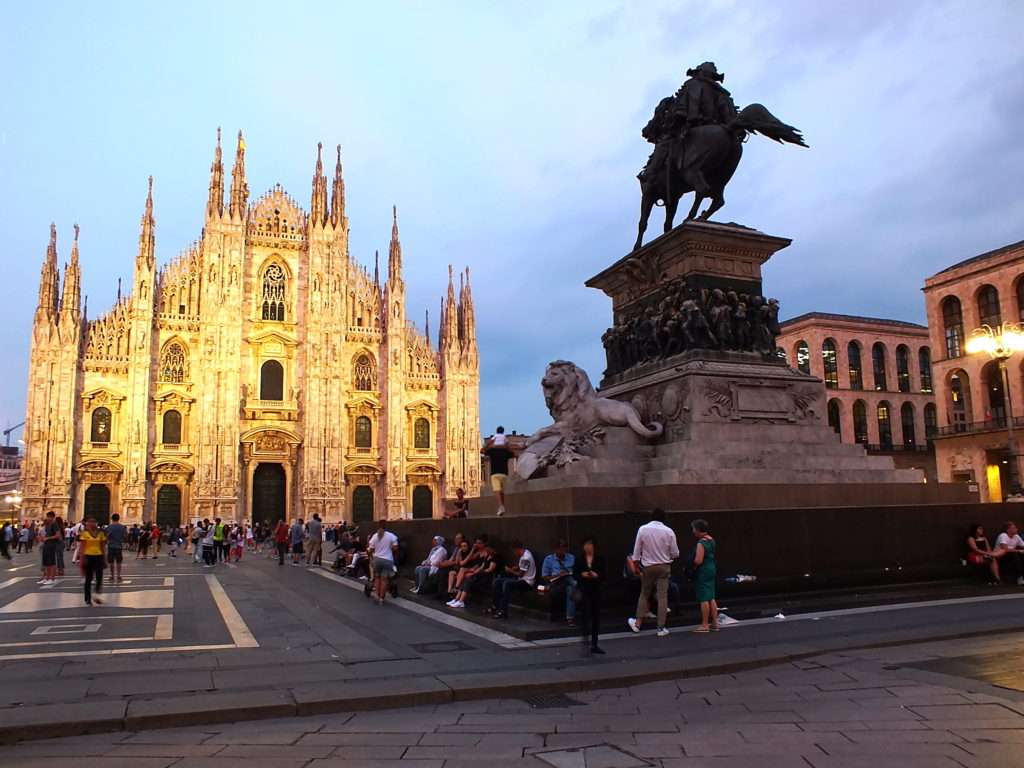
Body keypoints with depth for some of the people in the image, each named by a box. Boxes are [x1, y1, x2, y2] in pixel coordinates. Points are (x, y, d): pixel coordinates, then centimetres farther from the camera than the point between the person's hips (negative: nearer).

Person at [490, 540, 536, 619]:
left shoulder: (525, 558, -22)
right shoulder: (523, 554, 8)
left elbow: (520, 574, -19)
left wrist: (510, 570, -4)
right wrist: (511, 569, 2)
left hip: (527, 582, -10)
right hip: (521, 579, 10)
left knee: (507, 583, -35)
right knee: (497, 581, 2)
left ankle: (503, 612, -32)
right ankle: (496, 607, 3)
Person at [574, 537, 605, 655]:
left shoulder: (600, 559, 3)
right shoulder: (579, 559, 2)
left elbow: (604, 575, 2)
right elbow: (574, 575, 3)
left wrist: (596, 575, -17)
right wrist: (582, 575, -16)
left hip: (595, 591, 2)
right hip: (583, 590, -2)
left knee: (596, 616, 7)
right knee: (586, 614, -12)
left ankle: (594, 644, 17)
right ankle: (586, 639, -9)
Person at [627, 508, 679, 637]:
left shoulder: (643, 529, -7)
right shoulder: (668, 531, -8)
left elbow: (637, 550, -2)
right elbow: (675, 553, -3)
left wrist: (635, 562, 8)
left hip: (648, 567, 1)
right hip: (664, 567, -1)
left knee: (644, 594, 15)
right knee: (662, 596, 3)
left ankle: (638, 623, 20)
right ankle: (661, 627, 5)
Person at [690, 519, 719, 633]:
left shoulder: (701, 543, -18)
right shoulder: (711, 540, 10)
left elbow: (698, 561, -25)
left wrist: (692, 567, -6)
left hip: (703, 572, -9)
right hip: (711, 569, 9)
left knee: (704, 599, -4)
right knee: (711, 598, 14)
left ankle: (705, 625, 0)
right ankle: (714, 623, 18)